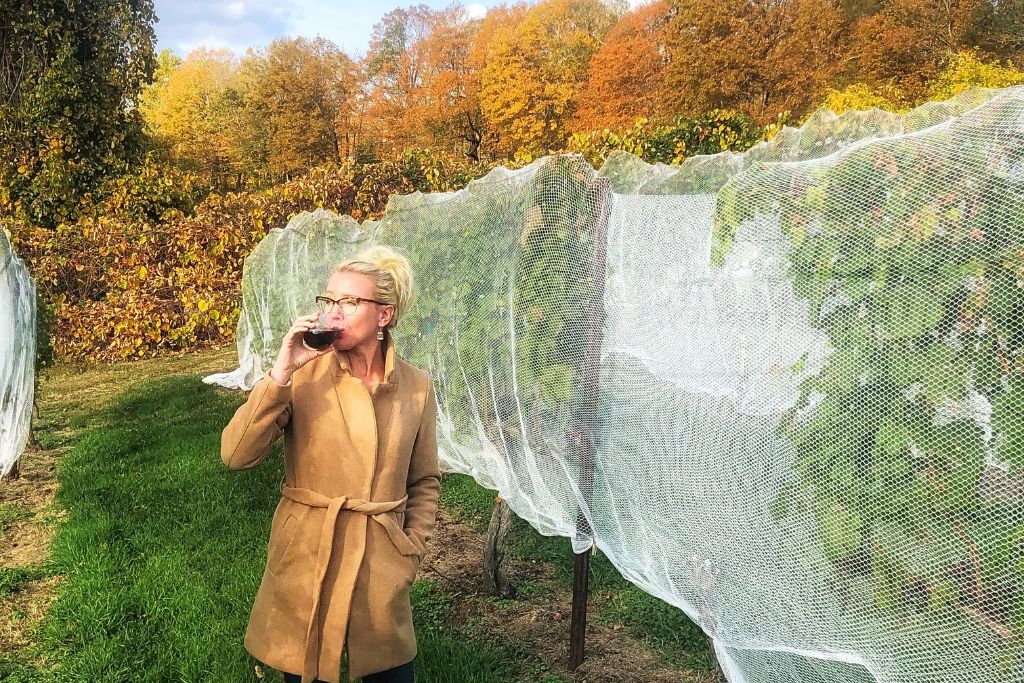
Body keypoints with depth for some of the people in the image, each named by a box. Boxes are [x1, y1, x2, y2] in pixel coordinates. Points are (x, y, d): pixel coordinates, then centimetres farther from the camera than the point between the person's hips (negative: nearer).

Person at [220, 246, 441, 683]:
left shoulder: (415, 386, -2)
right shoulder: (304, 376, -7)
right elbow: (235, 454, -18)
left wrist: (411, 550, 0)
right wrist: (282, 372, -23)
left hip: (381, 567, 1)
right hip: (305, 562, -1)